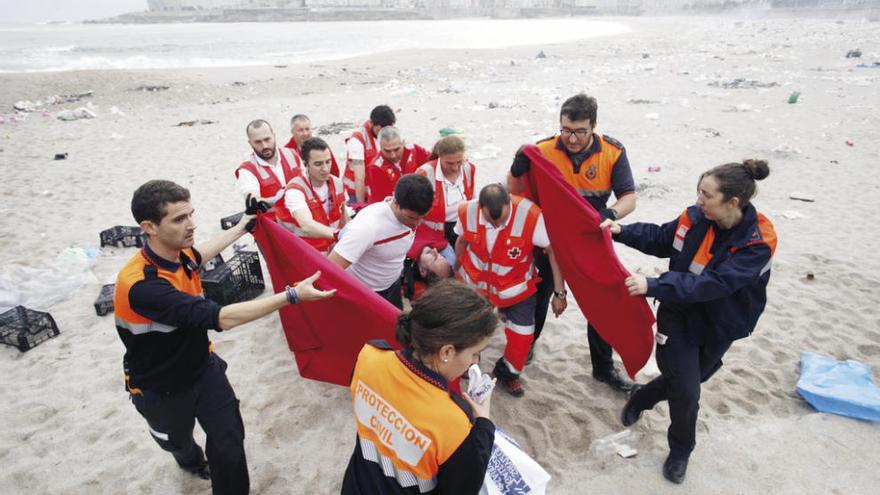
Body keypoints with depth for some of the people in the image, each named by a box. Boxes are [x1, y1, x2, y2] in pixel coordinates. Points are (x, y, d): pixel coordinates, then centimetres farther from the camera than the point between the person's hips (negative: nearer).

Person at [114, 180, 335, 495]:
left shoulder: (178, 253, -13)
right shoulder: (142, 285, -39)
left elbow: (198, 255, 15)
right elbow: (220, 318, -43)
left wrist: (242, 227, 25)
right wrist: (292, 296, -43)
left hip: (203, 366, 5)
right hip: (161, 390, -4)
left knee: (230, 440, 4)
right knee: (178, 441, 26)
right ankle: (191, 459, 60)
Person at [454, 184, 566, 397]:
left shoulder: (530, 215, -32)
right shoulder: (467, 211, -23)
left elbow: (553, 251, -20)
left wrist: (560, 293, -17)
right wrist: (457, 270, 15)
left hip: (516, 286, -1)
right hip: (474, 282, 2)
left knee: (522, 334, 2)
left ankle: (508, 373, 33)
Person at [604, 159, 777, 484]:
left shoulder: (758, 243, -26)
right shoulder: (695, 217, -16)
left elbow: (711, 285, -35)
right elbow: (660, 238, 3)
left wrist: (654, 286, -44)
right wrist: (622, 232, -11)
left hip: (717, 328, 0)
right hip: (678, 314, 1)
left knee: (683, 380, 19)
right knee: (686, 392, -2)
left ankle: (640, 398, 51)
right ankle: (680, 450, 27)